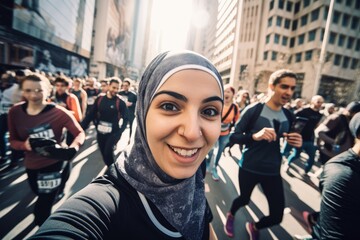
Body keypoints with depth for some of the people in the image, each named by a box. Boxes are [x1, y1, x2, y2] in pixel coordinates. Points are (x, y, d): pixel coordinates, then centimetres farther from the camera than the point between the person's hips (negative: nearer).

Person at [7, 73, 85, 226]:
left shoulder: (58, 112, -22)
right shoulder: (15, 112, -9)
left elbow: (80, 133, -18)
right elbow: (13, 141, -1)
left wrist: (73, 148, -38)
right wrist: (24, 145, -23)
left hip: (55, 164, -4)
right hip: (32, 166, 5)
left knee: (41, 210, 7)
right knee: (39, 194, 32)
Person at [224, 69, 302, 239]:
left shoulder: (289, 116, 1)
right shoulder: (254, 109, -15)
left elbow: (287, 141, 14)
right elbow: (233, 137, -17)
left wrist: (296, 143, -9)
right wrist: (254, 135, -35)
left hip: (273, 171, 4)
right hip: (249, 168, -4)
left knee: (277, 215, 7)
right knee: (244, 199, 19)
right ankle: (230, 215, 55)